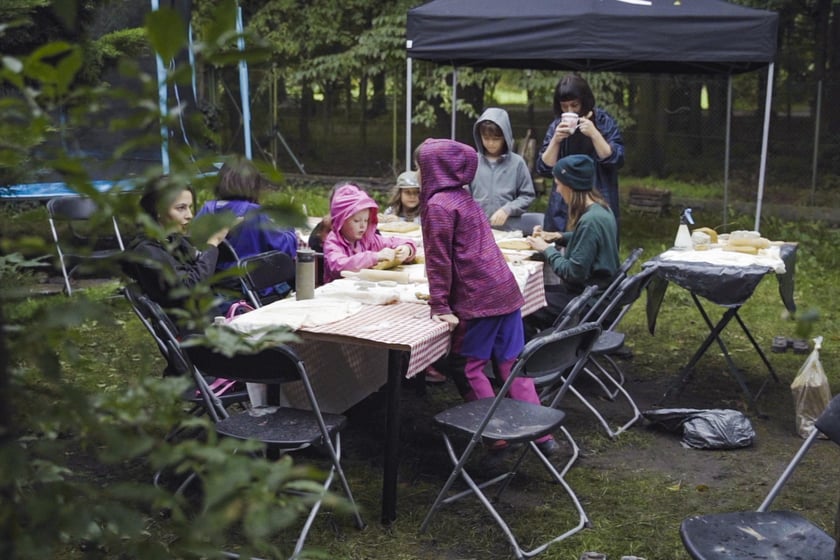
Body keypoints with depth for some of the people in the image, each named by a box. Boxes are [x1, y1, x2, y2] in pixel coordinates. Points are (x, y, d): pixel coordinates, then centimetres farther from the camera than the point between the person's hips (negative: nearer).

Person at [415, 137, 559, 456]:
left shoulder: (438, 204, -10)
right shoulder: (462, 196, 17)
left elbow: (439, 258, -13)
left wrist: (440, 305, -11)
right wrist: (445, 294, 24)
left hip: (477, 298, -8)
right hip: (505, 290, 8)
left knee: (470, 366, 5)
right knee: (511, 363, 12)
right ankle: (540, 434, 15)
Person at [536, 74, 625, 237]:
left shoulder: (604, 122, 0)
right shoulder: (556, 126, 8)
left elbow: (616, 160, -7)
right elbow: (544, 168, 4)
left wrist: (594, 134, -17)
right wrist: (556, 140, -10)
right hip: (563, 207, 3)